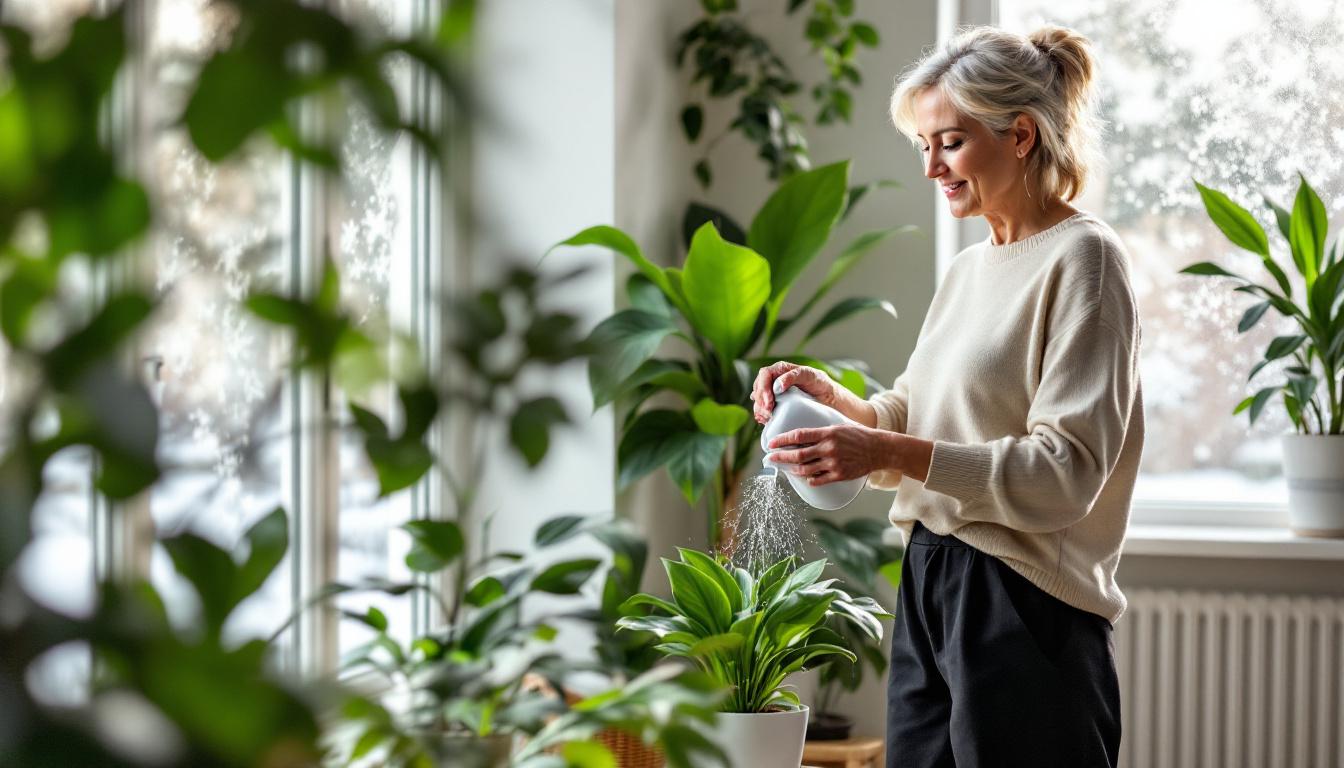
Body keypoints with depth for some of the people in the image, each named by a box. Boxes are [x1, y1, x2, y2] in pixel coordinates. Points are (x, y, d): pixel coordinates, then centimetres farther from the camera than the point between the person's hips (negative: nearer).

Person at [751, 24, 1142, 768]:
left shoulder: (1081, 258, -10)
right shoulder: (969, 268, 15)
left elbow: (1063, 472, -16)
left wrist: (890, 451, -23)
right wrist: (831, 398, 2)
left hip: (1022, 605, -8)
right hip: (928, 590, 8)